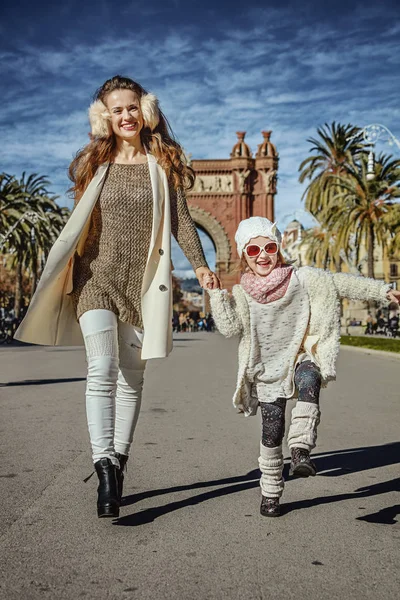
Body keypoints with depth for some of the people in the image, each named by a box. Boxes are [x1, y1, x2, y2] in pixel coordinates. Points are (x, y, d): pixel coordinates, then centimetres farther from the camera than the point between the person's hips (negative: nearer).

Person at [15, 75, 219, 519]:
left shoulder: (163, 162, 7)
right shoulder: (93, 163, 9)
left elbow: (179, 218, 2)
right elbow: (77, 224, 12)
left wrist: (199, 264, -10)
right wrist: (61, 276, 10)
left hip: (142, 281, 1)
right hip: (96, 277, 0)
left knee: (131, 377, 6)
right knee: (102, 369, -16)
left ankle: (118, 461, 17)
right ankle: (105, 469, -17)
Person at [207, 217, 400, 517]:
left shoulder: (302, 278, -6)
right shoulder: (242, 293, -3)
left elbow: (341, 283, -1)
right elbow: (229, 327, -13)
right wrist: (216, 294, -19)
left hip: (300, 357, -1)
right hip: (267, 367, 1)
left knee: (309, 382, -37)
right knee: (272, 430, 2)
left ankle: (301, 449, -38)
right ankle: (270, 493, 17)